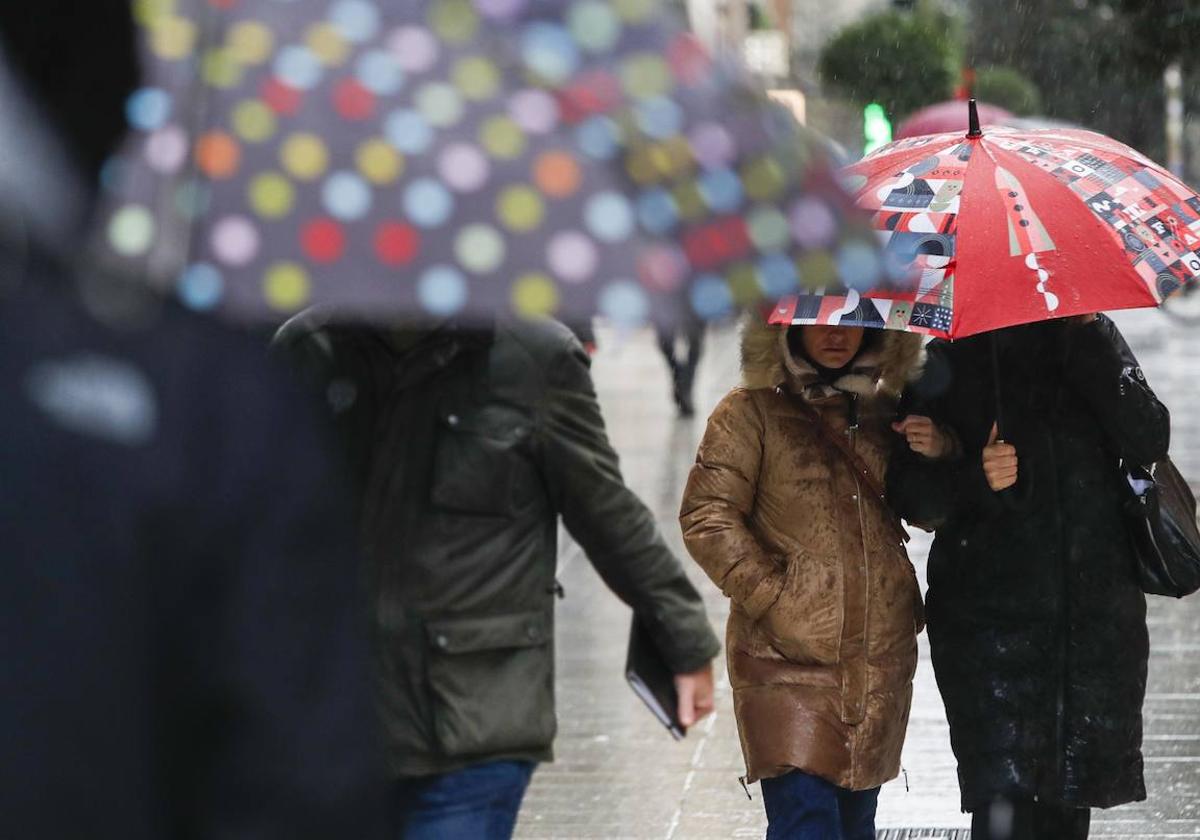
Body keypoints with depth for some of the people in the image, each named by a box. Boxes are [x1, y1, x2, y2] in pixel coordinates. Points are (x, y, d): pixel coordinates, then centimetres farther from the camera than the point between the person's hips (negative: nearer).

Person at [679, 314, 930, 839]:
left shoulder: (886, 412, 13)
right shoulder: (751, 412, -2)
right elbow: (706, 517, -6)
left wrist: (940, 454, -3)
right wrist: (770, 596, -13)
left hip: (881, 659, 5)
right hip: (788, 660, -5)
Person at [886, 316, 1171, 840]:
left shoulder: (1090, 339, 10)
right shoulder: (946, 365, 4)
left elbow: (1149, 443, -5)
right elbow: (908, 492, -1)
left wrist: (1089, 344, -13)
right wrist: (974, 478, -21)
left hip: (1099, 614, 2)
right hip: (989, 615, -2)